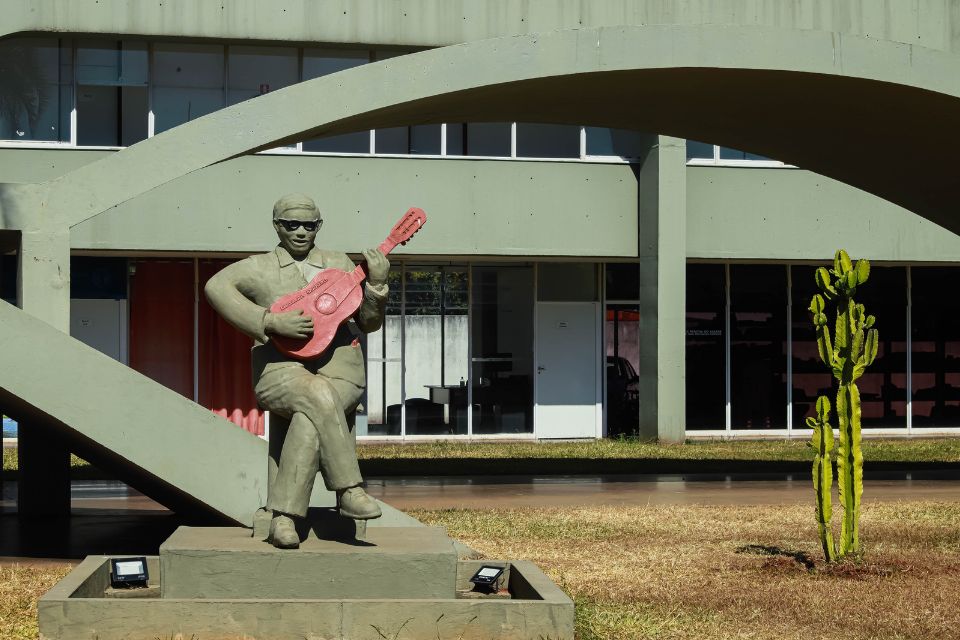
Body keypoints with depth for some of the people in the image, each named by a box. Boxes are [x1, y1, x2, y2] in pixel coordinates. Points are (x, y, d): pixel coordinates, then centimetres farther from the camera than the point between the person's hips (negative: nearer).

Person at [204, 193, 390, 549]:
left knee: (310, 420, -32)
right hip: (281, 370, -2)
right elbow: (217, 286, -11)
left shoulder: (339, 265, 18)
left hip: (338, 373, 2)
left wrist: (376, 284, -3)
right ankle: (349, 492, -27)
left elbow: (368, 323, 17)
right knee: (320, 397, -36)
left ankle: (284, 517, -27)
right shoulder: (259, 268, 10)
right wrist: (273, 323, -18)